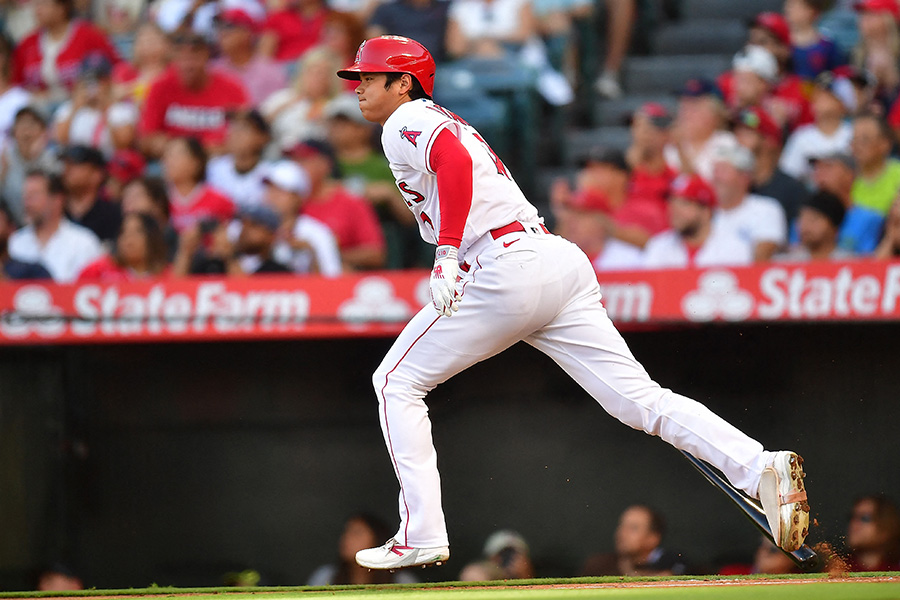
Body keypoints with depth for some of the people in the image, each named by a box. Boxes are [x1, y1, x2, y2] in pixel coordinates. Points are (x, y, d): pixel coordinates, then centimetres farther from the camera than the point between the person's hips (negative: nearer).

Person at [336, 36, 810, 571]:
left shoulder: (406, 122, 1)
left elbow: (454, 160, -21)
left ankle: (421, 536, 2)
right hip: (565, 261, 9)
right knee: (642, 400, -1)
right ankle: (762, 468, -18)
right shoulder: (445, 124, 31)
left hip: (509, 269, -9)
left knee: (398, 382, 6)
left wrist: (447, 254, -28)